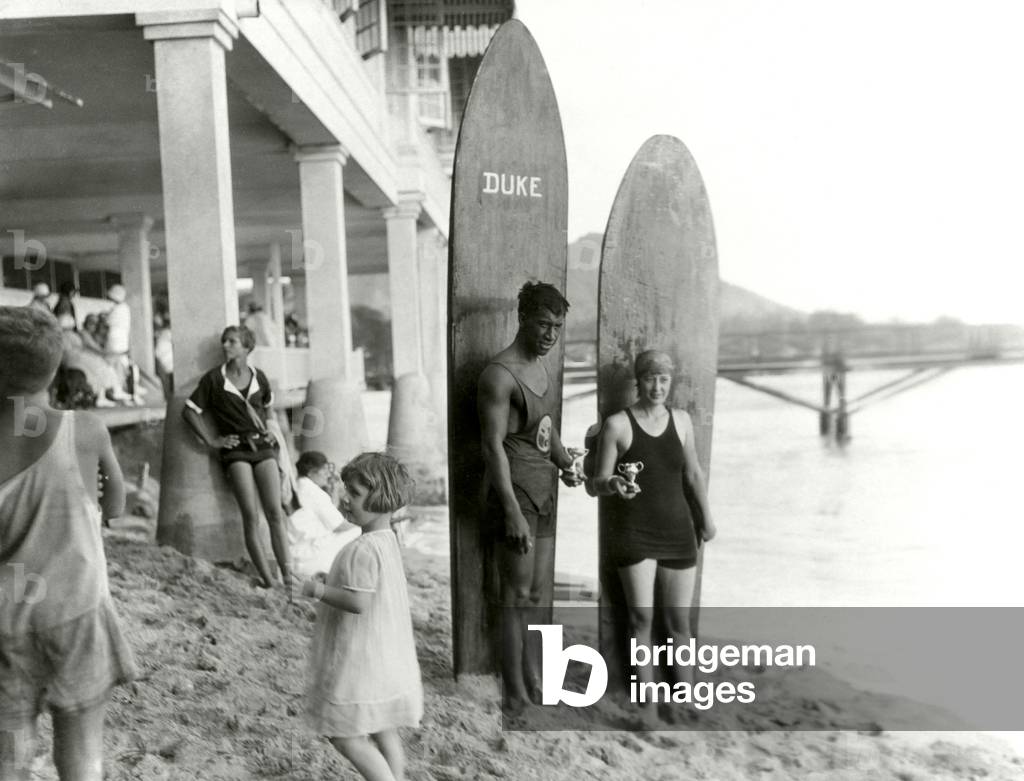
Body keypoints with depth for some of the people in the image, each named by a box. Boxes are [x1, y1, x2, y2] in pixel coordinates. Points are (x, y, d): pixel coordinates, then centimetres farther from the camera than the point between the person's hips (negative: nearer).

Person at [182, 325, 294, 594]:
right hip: (235, 450, -2)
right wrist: (211, 440, -2)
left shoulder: (259, 377, 9)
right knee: (251, 516, -9)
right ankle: (267, 580, -5)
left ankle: (287, 577, -4)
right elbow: (189, 411, 4)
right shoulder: (214, 378, 1)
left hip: (263, 446, 2)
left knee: (275, 513, -6)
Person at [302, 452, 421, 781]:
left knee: (344, 735, 2)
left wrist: (319, 591, -15)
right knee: (383, 732, 17)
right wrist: (333, 582, 10)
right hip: (388, 658, 10)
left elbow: (358, 602, -29)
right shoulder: (388, 540, 7)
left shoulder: (363, 549, -24)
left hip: (360, 661, -9)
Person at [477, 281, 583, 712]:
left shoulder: (544, 371, 13)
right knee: (518, 598, -2)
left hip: (545, 493, 8)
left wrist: (566, 464, 7)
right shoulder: (500, 374, -14)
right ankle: (515, 695, 8)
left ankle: (534, 680, 24)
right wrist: (512, 512, -23)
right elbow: (493, 445, -19)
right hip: (514, 494, -8)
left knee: (540, 595, 13)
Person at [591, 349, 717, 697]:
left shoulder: (681, 420, 7)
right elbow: (599, 482, -4)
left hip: (678, 531, 3)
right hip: (633, 533, -3)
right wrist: (613, 484, -26)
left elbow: (693, 473, 18)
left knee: (678, 621, 6)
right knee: (641, 616, -8)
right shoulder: (617, 424, -6)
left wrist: (706, 517, 24)